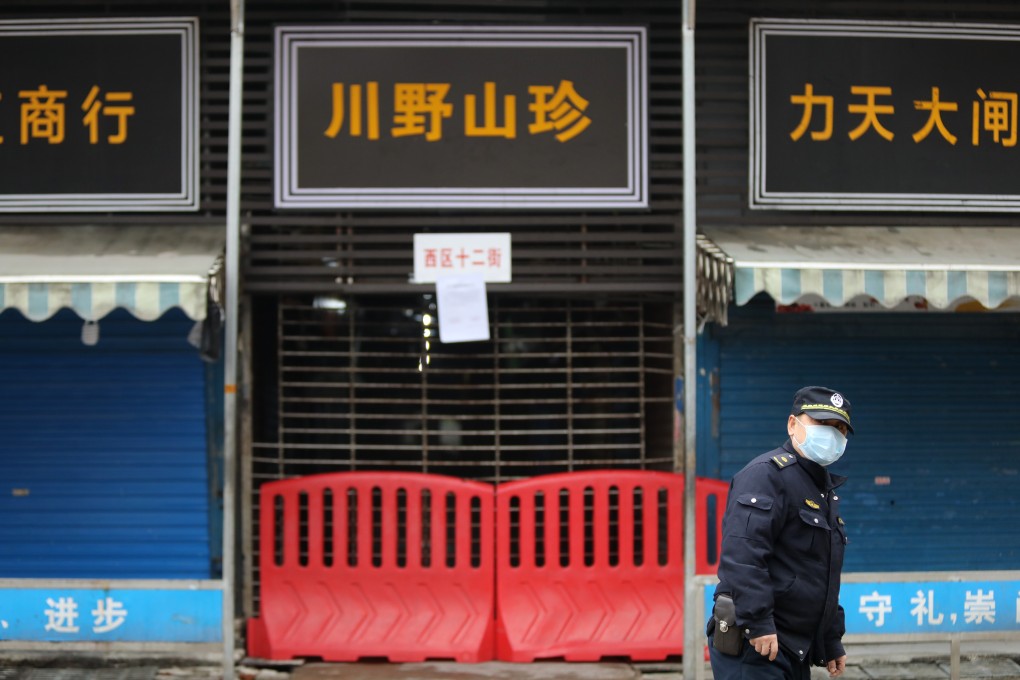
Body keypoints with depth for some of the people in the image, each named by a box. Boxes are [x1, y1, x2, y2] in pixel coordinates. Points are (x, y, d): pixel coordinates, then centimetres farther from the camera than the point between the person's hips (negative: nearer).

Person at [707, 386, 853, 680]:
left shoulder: (825, 490, 21)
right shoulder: (767, 474, -11)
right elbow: (741, 552, -24)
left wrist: (832, 642, 26)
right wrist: (758, 622, -29)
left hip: (795, 653, 10)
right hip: (753, 645, -10)